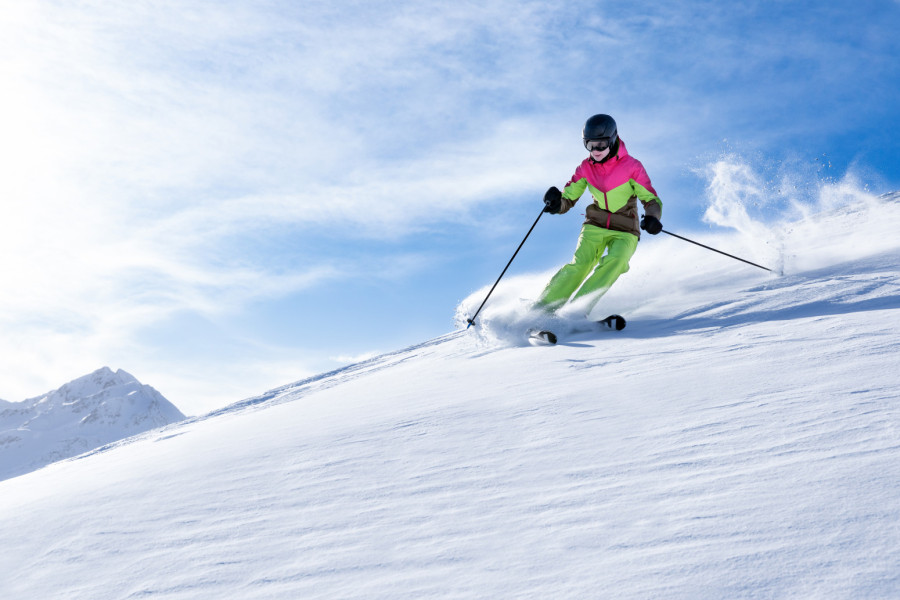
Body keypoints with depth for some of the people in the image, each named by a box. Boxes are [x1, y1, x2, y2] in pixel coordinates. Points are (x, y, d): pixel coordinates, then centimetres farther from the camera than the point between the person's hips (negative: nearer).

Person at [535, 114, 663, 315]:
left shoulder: (632, 166, -9)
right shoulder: (586, 167, 1)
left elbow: (652, 200, -7)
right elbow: (568, 200, 5)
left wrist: (652, 217, -30)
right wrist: (556, 203, -19)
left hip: (624, 231, -1)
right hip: (595, 226, 2)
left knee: (615, 261, -31)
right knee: (581, 264, -23)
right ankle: (541, 309, -21)